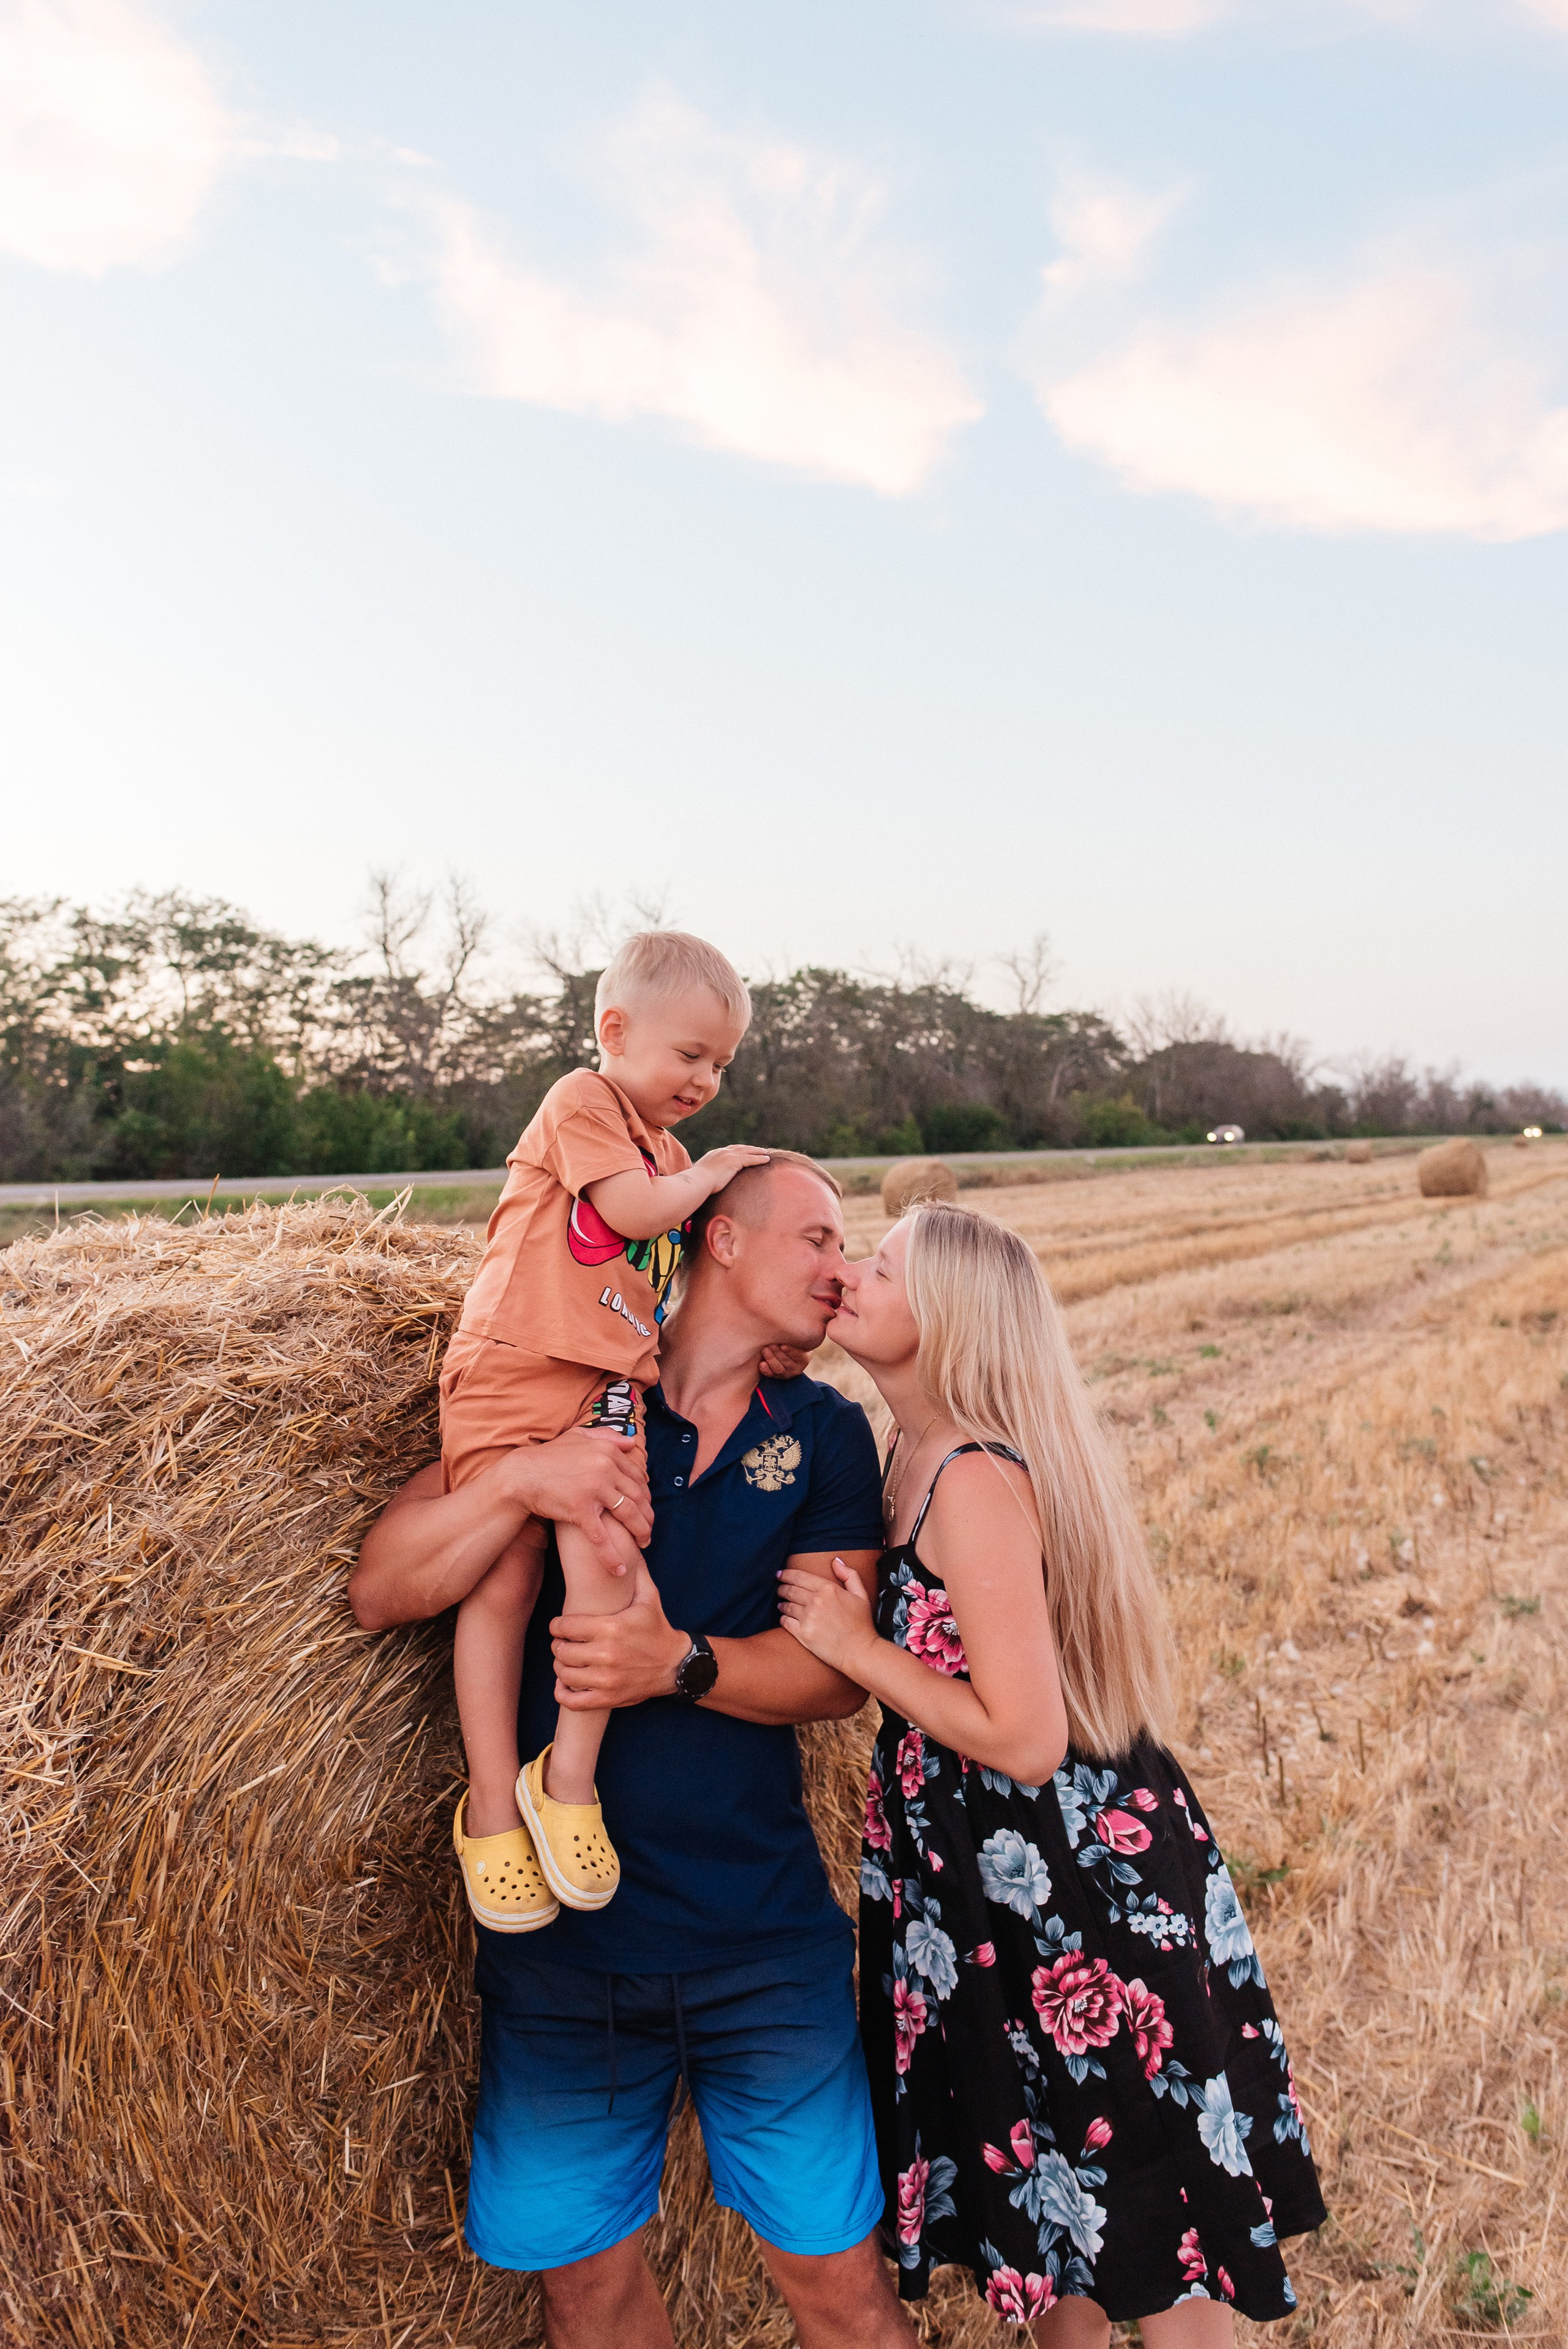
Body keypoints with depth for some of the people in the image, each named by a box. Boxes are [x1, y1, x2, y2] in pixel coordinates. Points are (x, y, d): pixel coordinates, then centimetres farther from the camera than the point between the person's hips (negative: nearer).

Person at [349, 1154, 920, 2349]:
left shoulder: (823, 1432, 3)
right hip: (557, 1930, 0)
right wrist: (518, 1480, -25)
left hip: (764, 1937, 0)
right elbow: (379, 1592, -8)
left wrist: (682, 1663, -22)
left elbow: (842, 1670, -5)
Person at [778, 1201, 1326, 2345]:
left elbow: (1025, 1739, -27)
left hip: (1075, 1878, -9)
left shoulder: (973, 1480, -26)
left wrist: (851, 1644, -21)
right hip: (991, 1873, 9)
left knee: (1138, 2207, 11)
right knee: (1046, 2193, 25)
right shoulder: (920, 1452, 2)